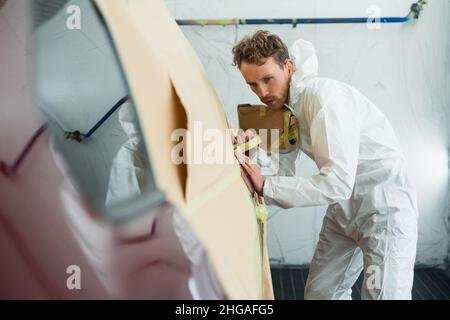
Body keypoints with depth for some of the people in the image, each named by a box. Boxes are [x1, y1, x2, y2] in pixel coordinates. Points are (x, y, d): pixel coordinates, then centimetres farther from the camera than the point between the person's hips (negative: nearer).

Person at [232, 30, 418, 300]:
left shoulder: (324, 96, -24)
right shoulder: (282, 105, 2)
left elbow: (338, 182, -31)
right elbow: (285, 171, -1)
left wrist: (265, 186, -29)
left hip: (385, 206, -8)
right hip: (345, 208, 8)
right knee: (320, 292, 11)